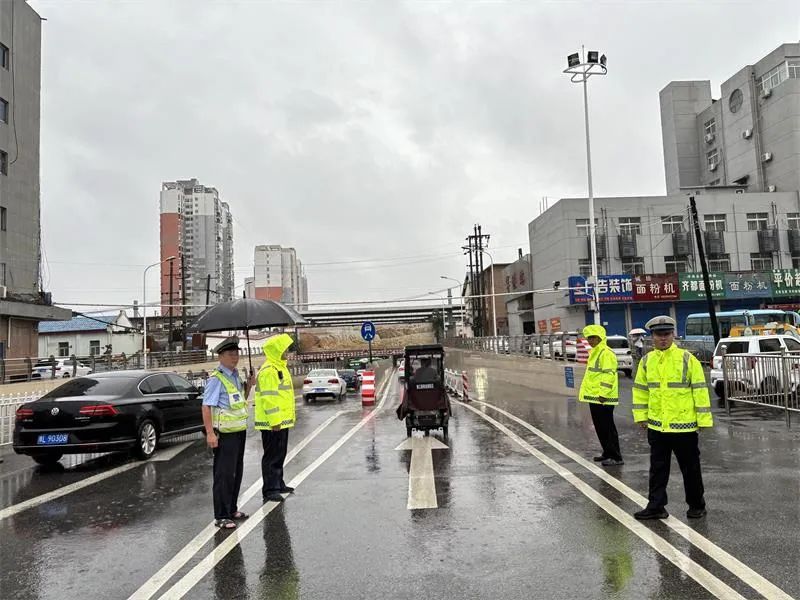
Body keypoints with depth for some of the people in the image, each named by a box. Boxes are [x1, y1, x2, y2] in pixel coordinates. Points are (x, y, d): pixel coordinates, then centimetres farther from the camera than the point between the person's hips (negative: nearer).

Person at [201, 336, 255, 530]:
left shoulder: (235, 375, 13)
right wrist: (210, 433, -26)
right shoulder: (216, 379, -14)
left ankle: (231, 509, 29)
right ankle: (221, 516, 4)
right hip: (224, 434, -9)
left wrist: (249, 385, 8)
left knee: (236, 472, 16)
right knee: (224, 475, -4)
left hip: (239, 431, 9)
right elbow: (206, 406, -20)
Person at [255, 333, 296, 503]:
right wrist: (275, 421, -23)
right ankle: (269, 490, 3)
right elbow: (269, 398, -22)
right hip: (272, 423, -10)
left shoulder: (280, 368, 16)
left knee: (280, 455, 18)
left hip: (282, 421, 10)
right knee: (272, 456, -4)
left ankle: (278, 484, 29)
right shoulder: (268, 371, -18)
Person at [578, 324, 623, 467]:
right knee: (600, 427, 16)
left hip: (603, 398, -10)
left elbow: (609, 375, -21)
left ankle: (616, 457, 1)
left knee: (608, 428, -5)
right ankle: (607, 452, 26)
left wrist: (603, 394, -23)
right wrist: (587, 391, 24)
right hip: (593, 396, 10)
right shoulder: (594, 353, 17)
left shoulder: (606, 353, -15)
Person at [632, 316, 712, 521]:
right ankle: (656, 506, 20)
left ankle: (697, 505, 29)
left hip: (684, 425, -3)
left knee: (690, 468, 12)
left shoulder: (687, 359, -8)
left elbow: (700, 390, -8)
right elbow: (640, 390, 11)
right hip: (656, 425, 4)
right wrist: (641, 415, 7)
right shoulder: (647, 361, 4)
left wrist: (704, 419, -9)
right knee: (658, 468, 11)